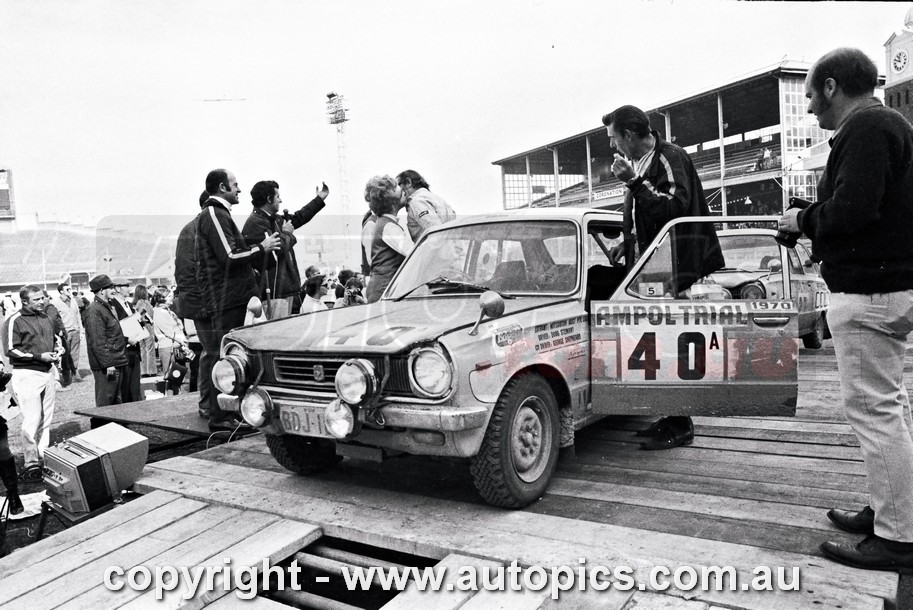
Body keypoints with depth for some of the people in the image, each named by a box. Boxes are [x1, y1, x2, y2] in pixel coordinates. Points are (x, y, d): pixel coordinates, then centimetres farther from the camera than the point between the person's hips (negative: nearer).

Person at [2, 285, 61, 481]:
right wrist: (39, 356, -17)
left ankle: (44, 457, 19)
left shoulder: (45, 318, 14)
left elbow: (54, 338, 29)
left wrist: (58, 348, 8)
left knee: (46, 419, 10)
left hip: (47, 372, 7)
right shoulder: (15, 321, -8)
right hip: (27, 374, -7)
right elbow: (11, 350, -12)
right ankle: (30, 464, 1)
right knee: (32, 420, -8)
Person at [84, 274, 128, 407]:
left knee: (116, 402, 15)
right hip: (106, 366, -10)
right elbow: (98, 341, -20)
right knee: (105, 402, -5)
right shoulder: (94, 310, -14)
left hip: (116, 363, 10)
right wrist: (107, 364, -23)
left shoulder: (108, 307, 18)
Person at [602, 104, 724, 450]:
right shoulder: (642, 163, 18)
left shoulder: (669, 158, -10)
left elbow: (675, 207, -24)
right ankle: (674, 418, 24)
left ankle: (680, 427, 4)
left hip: (672, 269, -9)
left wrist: (634, 182, -26)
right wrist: (627, 242, 13)